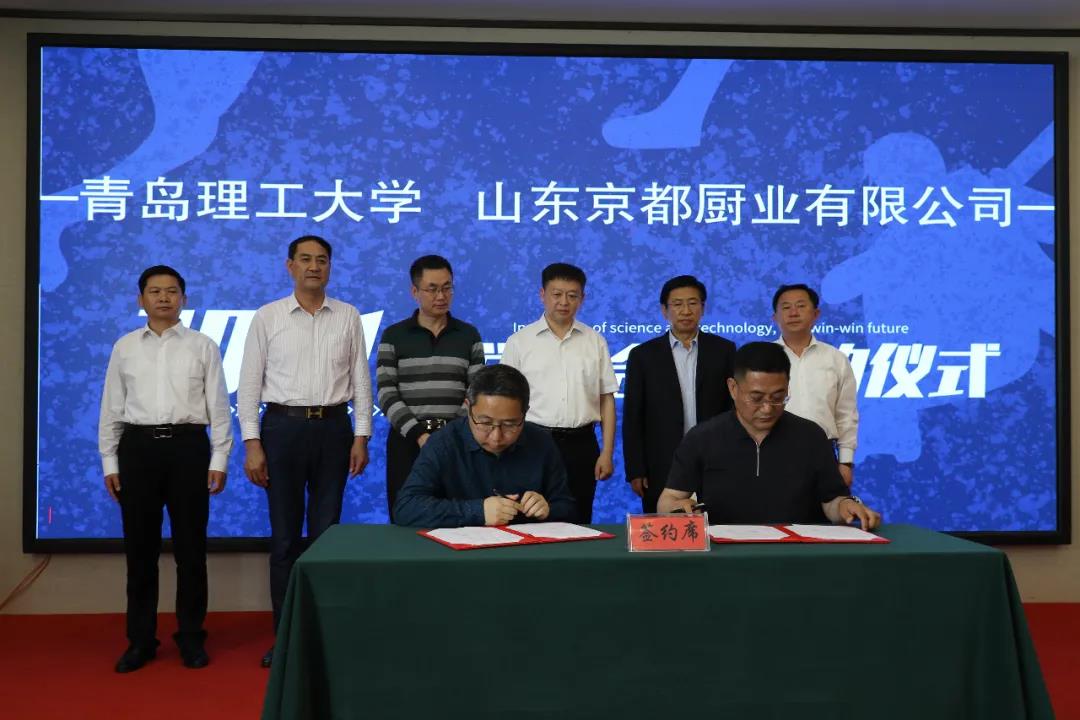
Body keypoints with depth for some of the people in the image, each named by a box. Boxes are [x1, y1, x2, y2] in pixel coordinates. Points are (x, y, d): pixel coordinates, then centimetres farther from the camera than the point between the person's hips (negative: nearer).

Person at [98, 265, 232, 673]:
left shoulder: (202, 346, 4)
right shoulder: (125, 348, 10)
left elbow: (218, 406, 2)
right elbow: (111, 408, 10)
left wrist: (219, 459, -4)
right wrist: (109, 462, 5)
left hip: (188, 445, -1)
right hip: (138, 447, 2)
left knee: (190, 547, 4)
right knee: (140, 547, 7)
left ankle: (191, 636, 17)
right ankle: (140, 639, 19)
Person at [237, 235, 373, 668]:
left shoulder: (348, 317, 5)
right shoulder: (267, 317, 2)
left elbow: (360, 380, 5)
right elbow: (249, 383, 1)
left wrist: (361, 437, -2)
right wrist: (251, 444, -6)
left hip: (333, 427, 1)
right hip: (283, 427, -1)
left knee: (326, 532, 7)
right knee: (285, 535, 6)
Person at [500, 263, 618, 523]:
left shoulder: (595, 341, 7)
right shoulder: (519, 342, 2)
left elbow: (607, 399, 7)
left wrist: (607, 453, 1)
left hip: (582, 444, 2)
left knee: (578, 524, 8)